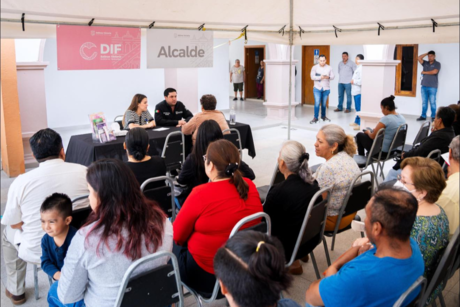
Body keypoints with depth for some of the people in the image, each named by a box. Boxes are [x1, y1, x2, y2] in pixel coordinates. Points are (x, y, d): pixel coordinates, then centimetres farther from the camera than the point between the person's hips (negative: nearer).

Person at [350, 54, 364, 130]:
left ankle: (360, 124, -5)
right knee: (357, 108, 19)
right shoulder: (357, 68, 18)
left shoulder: (361, 68, -16)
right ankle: (356, 122, 30)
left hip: (359, 92, -11)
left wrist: (354, 81, -13)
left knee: (359, 108, -8)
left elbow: (361, 80, -25)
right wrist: (353, 81, 10)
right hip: (355, 91, 11)